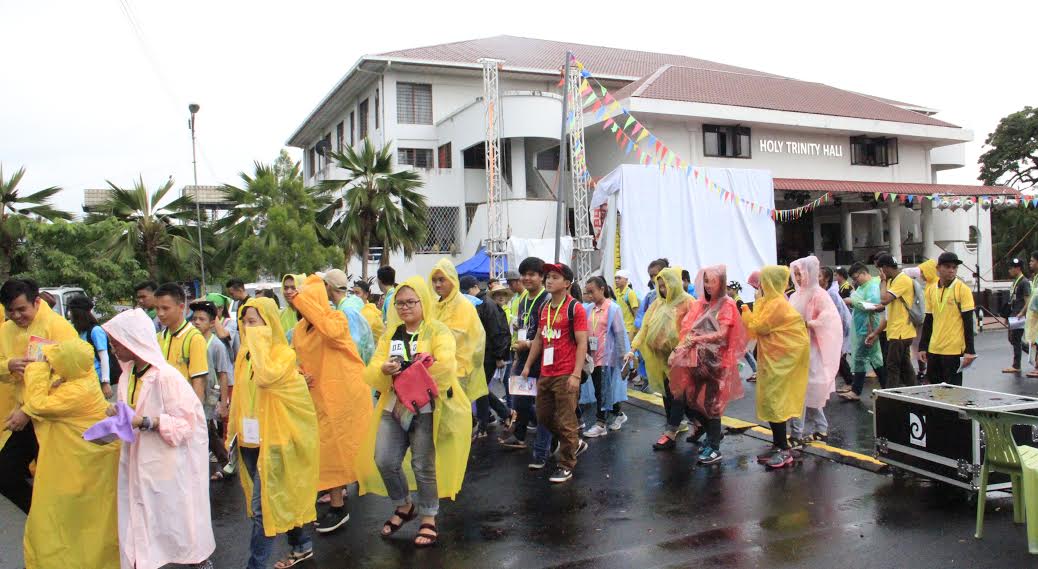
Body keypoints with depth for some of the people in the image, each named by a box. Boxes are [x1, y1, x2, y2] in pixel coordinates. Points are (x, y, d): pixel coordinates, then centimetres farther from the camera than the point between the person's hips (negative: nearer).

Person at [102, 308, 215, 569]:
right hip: (137, 459, 7)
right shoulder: (128, 374, 3)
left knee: (175, 515, 6)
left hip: (168, 462, -6)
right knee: (138, 519, 10)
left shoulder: (166, 376, -20)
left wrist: (145, 422, -26)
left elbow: (185, 423, -18)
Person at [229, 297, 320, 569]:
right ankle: (301, 545, 32)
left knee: (262, 504, -4)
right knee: (285, 496, 17)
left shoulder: (283, 353, -13)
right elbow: (240, 393, 16)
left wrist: (259, 341, -23)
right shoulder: (245, 354, 8)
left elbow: (266, 378, -33)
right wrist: (234, 429, 15)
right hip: (251, 438, 7)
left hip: (274, 438, -7)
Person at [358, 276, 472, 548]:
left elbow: (445, 366, -23)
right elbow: (371, 372, 2)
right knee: (384, 461, 3)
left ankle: (429, 519, 21)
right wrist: (383, 369, -21)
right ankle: (404, 506, 29)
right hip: (393, 406, 5)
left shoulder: (437, 331, -5)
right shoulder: (390, 334, 11)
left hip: (426, 410, -5)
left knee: (423, 466, 2)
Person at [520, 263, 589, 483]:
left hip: (565, 375, -8)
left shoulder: (575, 308, -9)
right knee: (544, 418, 16)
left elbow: (582, 344, -13)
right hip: (545, 374, 8)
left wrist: (576, 374, -19)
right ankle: (575, 443, 36)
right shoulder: (544, 308, 12)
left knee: (566, 422, 1)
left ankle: (566, 466, 14)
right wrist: (528, 365, 15)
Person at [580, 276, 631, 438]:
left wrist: (623, 356, -10)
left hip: (606, 355, -6)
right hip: (593, 355, 6)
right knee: (599, 389, 14)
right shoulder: (589, 309, 6)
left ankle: (601, 424, 6)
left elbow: (620, 333, -9)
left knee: (602, 389, -2)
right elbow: (584, 332, 9)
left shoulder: (613, 308, -9)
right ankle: (618, 414, 31)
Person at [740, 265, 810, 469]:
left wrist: (745, 310, -5)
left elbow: (757, 327, -17)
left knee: (773, 401, -6)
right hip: (773, 359, 10)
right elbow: (761, 327, 13)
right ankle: (777, 445, 20)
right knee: (771, 401, 12)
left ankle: (784, 450, 1)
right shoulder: (771, 301, 13)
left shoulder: (777, 303, -17)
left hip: (780, 360, -10)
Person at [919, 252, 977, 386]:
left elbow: (968, 322, -8)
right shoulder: (931, 290, 8)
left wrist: (969, 351, -12)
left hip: (954, 350, -5)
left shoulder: (962, 289, -6)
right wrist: (922, 347, 10)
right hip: (933, 350, 5)